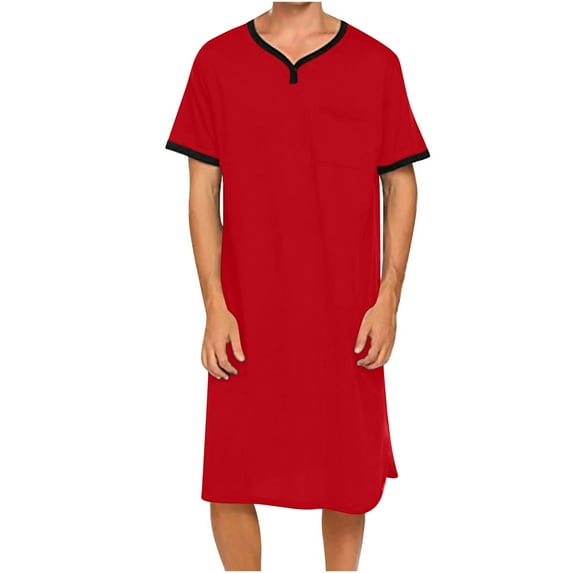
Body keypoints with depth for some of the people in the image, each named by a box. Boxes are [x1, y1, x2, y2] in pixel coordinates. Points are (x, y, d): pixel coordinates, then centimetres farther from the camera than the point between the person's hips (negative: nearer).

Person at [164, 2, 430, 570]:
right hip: (247, 316, 0)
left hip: (346, 318, 0)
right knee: (229, 482, 4)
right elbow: (202, 189, 2)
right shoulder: (216, 60, 3)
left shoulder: (377, 63, 3)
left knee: (349, 477, 9)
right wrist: (215, 306, -4)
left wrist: (388, 300, -3)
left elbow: (401, 185, 5)